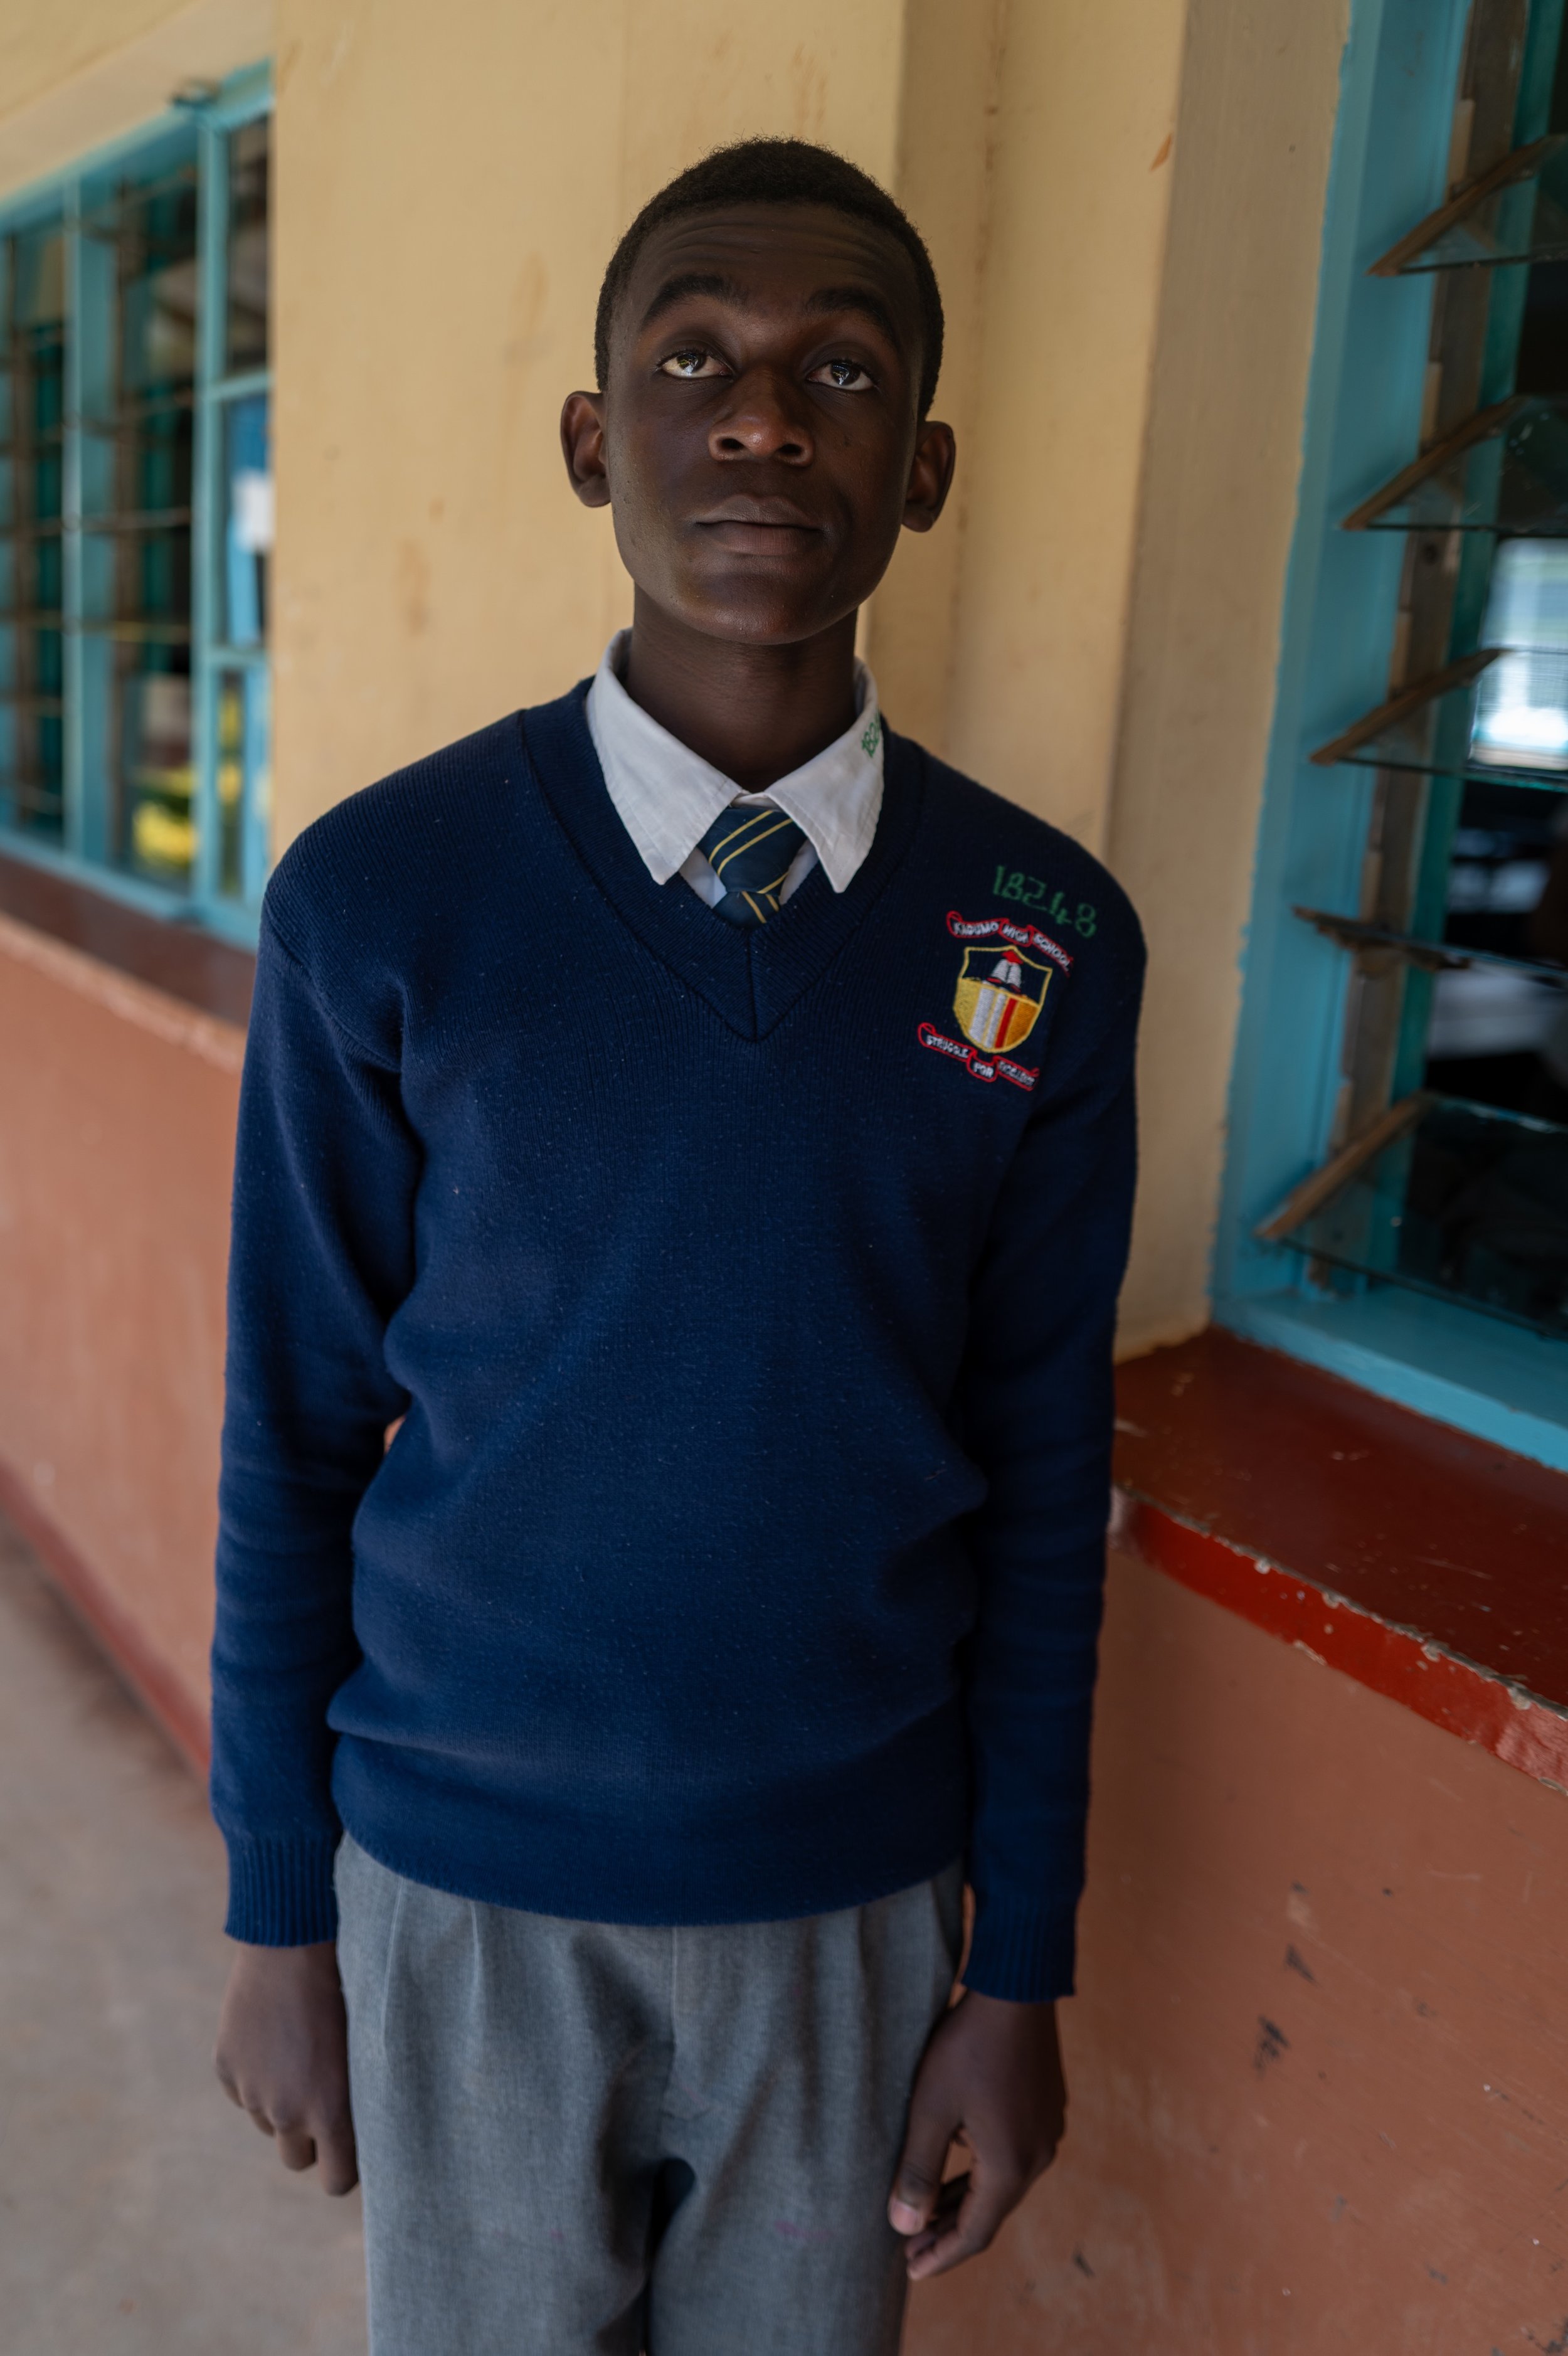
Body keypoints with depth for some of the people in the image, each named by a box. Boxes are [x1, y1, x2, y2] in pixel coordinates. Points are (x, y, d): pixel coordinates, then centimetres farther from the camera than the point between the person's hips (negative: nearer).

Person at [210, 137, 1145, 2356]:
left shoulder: (1048, 938, -7)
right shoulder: (380, 902, -12)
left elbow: (1042, 1478, -1)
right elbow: (295, 1435, -4)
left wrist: (1021, 1968, 3)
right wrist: (277, 1919, 2)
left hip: (853, 1893, 2)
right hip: (463, 1891, -1)